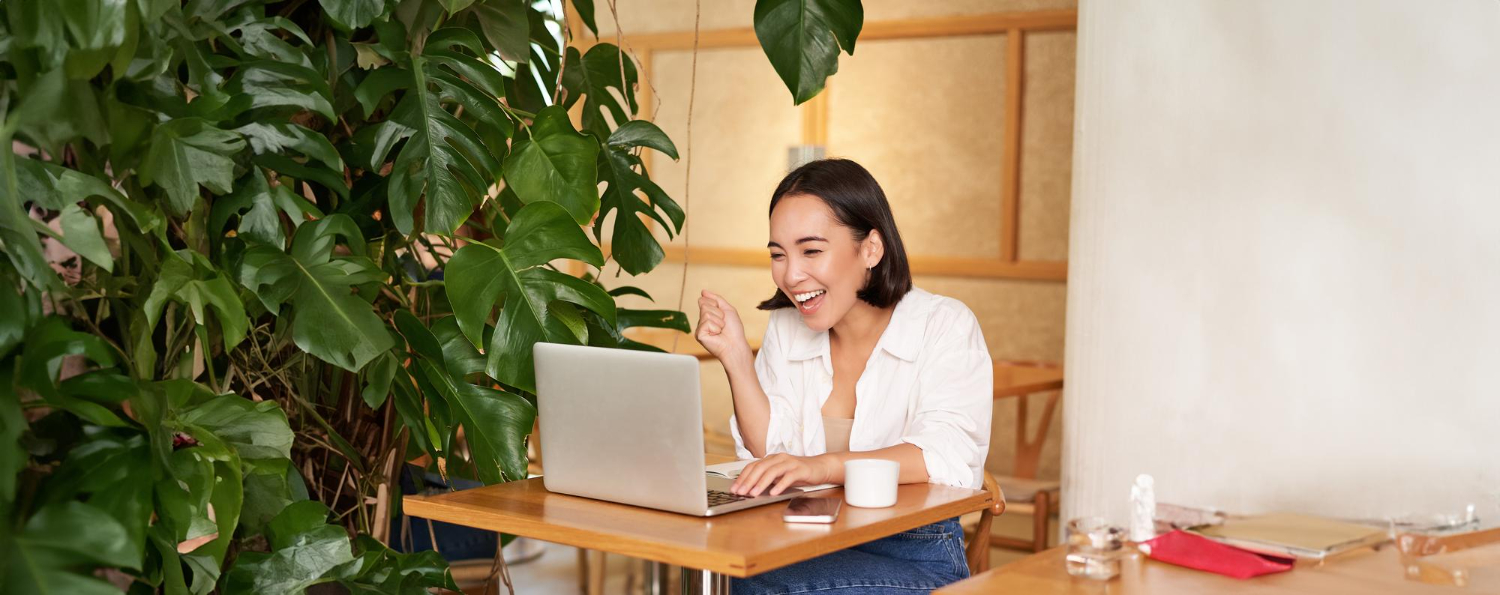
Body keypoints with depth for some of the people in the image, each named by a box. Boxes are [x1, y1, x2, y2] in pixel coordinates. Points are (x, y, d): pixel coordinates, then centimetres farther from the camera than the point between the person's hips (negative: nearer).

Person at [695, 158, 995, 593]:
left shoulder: (945, 325, -4)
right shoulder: (785, 328, 11)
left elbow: (947, 456, -20)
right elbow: (773, 455, 5)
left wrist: (825, 466, -34)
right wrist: (735, 358, -6)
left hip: (917, 558, -4)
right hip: (810, 547, 4)